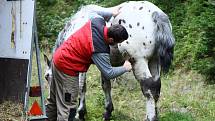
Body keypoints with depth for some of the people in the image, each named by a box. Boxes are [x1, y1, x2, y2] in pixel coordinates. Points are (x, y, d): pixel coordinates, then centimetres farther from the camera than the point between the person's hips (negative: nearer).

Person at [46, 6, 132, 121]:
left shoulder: (97, 21, -9)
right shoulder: (100, 50, -28)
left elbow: (94, 13, 17)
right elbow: (108, 73, -18)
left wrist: (110, 14, 20)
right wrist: (124, 68, -4)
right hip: (67, 69, -9)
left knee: (53, 100, 22)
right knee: (67, 107, -3)